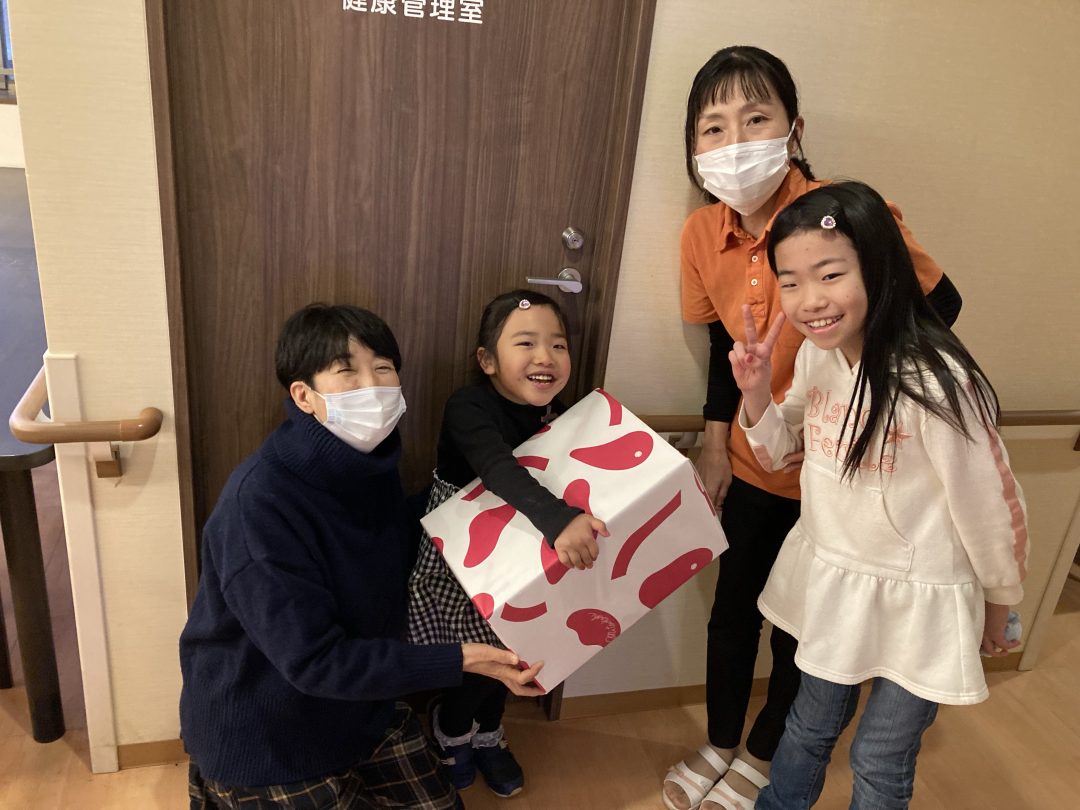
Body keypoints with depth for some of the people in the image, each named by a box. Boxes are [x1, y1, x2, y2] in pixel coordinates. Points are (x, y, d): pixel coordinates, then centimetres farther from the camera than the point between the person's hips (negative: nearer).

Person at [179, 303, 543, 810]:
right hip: (261, 738, -7)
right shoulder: (260, 499, -30)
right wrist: (461, 661, -32)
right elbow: (314, 660, -29)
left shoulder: (373, 466, -6)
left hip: (359, 705, 7)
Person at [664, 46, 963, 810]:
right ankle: (720, 744, 43)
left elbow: (940, 306, -10)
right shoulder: (702, 234, -10)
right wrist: (716, 441, 5)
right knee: (733, 605, 17)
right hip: (754, 460, 4)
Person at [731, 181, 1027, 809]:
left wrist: (999, 604, -1)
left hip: (917, 602, -5)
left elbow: (991, 504, -16)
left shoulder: (933, 381, -29)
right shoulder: (817, 355, -8)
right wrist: (756, 392, -14)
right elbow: (779, 455, 5)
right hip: (828, 583, 6)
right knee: (810, 729, 26)